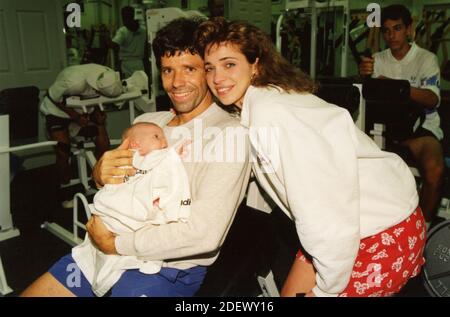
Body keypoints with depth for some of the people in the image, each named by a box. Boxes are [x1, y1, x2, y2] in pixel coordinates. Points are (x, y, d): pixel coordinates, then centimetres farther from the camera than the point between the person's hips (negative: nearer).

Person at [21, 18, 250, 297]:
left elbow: (205, 234, -25)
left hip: (172, 267, -6)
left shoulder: (229, 134, -16)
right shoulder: (146, 121, 5)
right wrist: (101, 173, -13)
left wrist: (114, 244, -15)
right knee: (32, 292, 9)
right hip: (110, 248, 6)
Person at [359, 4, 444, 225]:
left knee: (434, 169, -32)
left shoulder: (426, 58, 0)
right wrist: (363, 75, -25)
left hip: (420, 126, -3)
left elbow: (432, 100, -15)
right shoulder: (378, 60, 11)